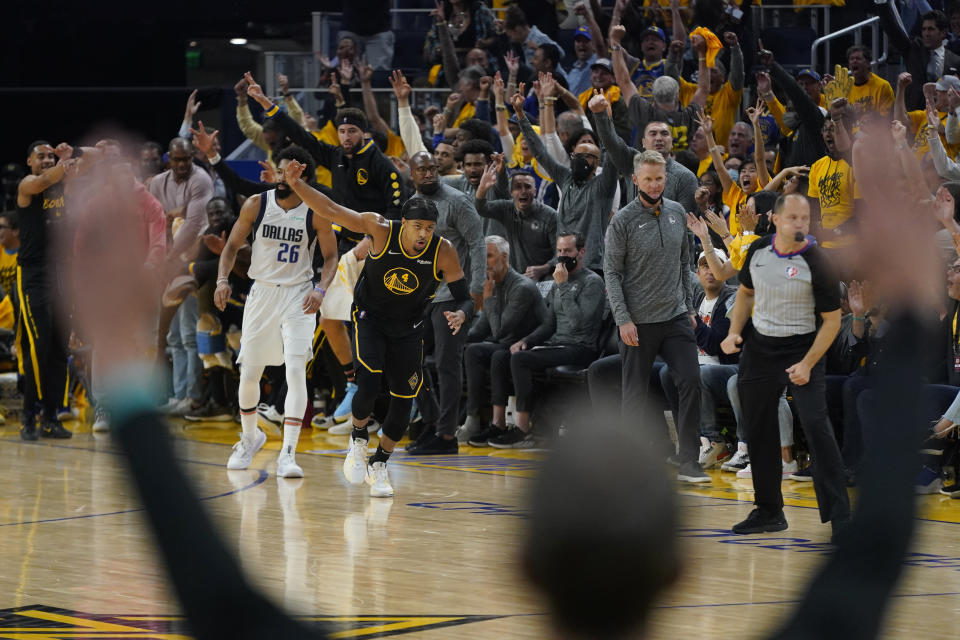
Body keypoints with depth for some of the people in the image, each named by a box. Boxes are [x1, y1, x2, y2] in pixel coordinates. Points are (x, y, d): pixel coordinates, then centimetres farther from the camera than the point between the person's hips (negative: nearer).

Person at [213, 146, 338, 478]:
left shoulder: (315, 213, -9)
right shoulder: (256, 205, -4)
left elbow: (331, 257, 0)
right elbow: (232, 246, 6)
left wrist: (320, 289, -17)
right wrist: (222, 280, -10)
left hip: (298, 296, -2)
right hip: (261, 292, 2)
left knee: (295, 369, -17)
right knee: (249, 373, 7)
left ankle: (288, 454, -17)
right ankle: (250, 437, 35)